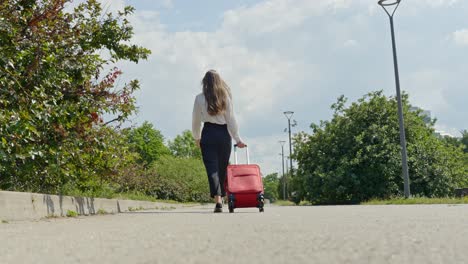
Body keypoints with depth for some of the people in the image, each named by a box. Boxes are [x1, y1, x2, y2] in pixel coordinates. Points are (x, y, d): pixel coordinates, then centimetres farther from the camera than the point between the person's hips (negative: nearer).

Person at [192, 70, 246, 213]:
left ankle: (218, 199, -19)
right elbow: (231, 119, 0)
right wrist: (237, 139, 5)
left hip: (208, 133, -2)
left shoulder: (200, 98, 0)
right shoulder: (226, 97, 2)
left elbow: (196, 120, 6)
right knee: (222, 168, 13)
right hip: (224, 134, 2)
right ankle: (221, 197, 22)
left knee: (212, 168, -5)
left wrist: (197, 138, 21)